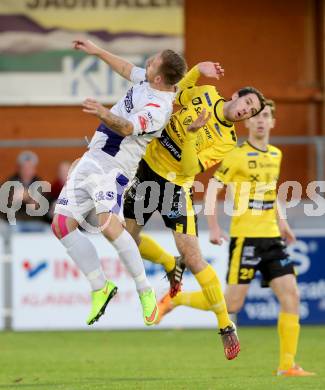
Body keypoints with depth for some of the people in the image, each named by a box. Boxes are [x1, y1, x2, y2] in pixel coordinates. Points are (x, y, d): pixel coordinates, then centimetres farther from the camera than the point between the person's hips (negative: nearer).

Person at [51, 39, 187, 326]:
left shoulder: (158, 109, -21)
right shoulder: (148, 80, 6)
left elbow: (126, 128, -37)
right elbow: (127, 70, 27)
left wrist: (105, 114, -55)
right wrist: (97, 51, 33)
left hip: (112, 166, -10)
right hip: (93, 159, 10)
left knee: (109, 224, -30)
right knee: (62, 224, 1)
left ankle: (145, 291, -15)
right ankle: (100, 289, 8)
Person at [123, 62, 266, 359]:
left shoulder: (227, 141, -12)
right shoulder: (205, 94, -3)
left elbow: (188, 169, -18)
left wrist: (191, 133, -33)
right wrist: (197, 71, -5)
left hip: (176, 186, -4)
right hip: (148, 169, 4)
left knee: (193, 259, -11)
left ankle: (226, 326, 0)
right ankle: (170, 265, 37)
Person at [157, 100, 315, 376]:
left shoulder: (275, 155, 13)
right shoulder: (237, 156, -8)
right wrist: (213, 227, -16)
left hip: (271, 237, 6)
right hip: (245, 237, -6)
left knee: (291, 295, -5)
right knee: (232, 304, -7)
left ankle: (287, 365, -2)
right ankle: (175, 299, 15)